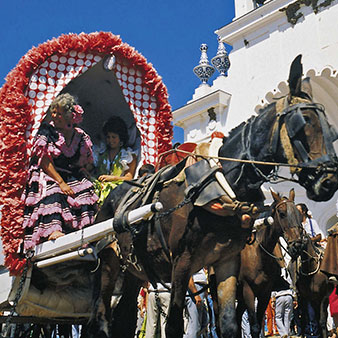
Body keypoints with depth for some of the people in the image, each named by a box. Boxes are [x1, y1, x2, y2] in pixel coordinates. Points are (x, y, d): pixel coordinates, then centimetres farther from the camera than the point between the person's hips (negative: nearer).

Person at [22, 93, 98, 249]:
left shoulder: (81, 137, 6)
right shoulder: (47, 130, -3)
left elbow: (85, 165, 12)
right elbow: (45, 161, -11)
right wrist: (61, 182, -20)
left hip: (72, 177, 4)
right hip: (47, 176, -4)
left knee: (85, 191, -20)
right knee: (51, 191, -31)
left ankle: (87, 228, -26)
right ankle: (52, 230, -46)